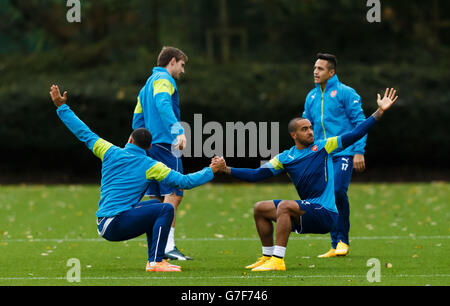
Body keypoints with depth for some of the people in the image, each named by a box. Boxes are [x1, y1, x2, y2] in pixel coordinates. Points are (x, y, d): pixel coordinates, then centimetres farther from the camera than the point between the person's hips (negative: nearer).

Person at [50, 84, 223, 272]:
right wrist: (210, 171, 4)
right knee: (166, 209, -12)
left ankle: (155, 259, 18)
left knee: (155, 206, 25)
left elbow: (84, 133, 13)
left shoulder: (110, 153, 7)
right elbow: (184, 181, -8)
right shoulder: (150, 166, -5)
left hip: (103, 225, 7)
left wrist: (62, 107, 21)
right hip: (116, 225, -7)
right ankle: (155, 262, -18)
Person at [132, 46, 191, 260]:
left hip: (150, 146, 10)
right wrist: (178, 130, -35)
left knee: (156, 198, 8)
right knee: (173, 194, -12)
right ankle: (168, 246, -21)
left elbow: (137, 119, 26)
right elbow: (163, 105, -25)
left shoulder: (147, 85, 25)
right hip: (165, 143, -10)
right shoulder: (164, 80, -5)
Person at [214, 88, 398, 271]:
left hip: (326, 213, -6)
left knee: (284, 206, -29)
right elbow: (256, 175, 8)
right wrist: (226, 169, -1)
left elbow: (354, 135, -6)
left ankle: (278, 260, -29)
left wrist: (379, 112, -14)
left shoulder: (324, 147, -2)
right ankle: (267, 256, 14)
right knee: (260, 208, 6)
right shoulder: (285, 158, 9)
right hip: (307, 212, 6)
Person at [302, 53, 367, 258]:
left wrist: (359, 151, -12)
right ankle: (336, 246, 8)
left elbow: (360, 123, -4)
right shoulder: (311, 97, 14)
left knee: (338, 191, -20)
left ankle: (343, 240, -6)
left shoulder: (345, 93, -3)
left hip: (343, 153, -6)